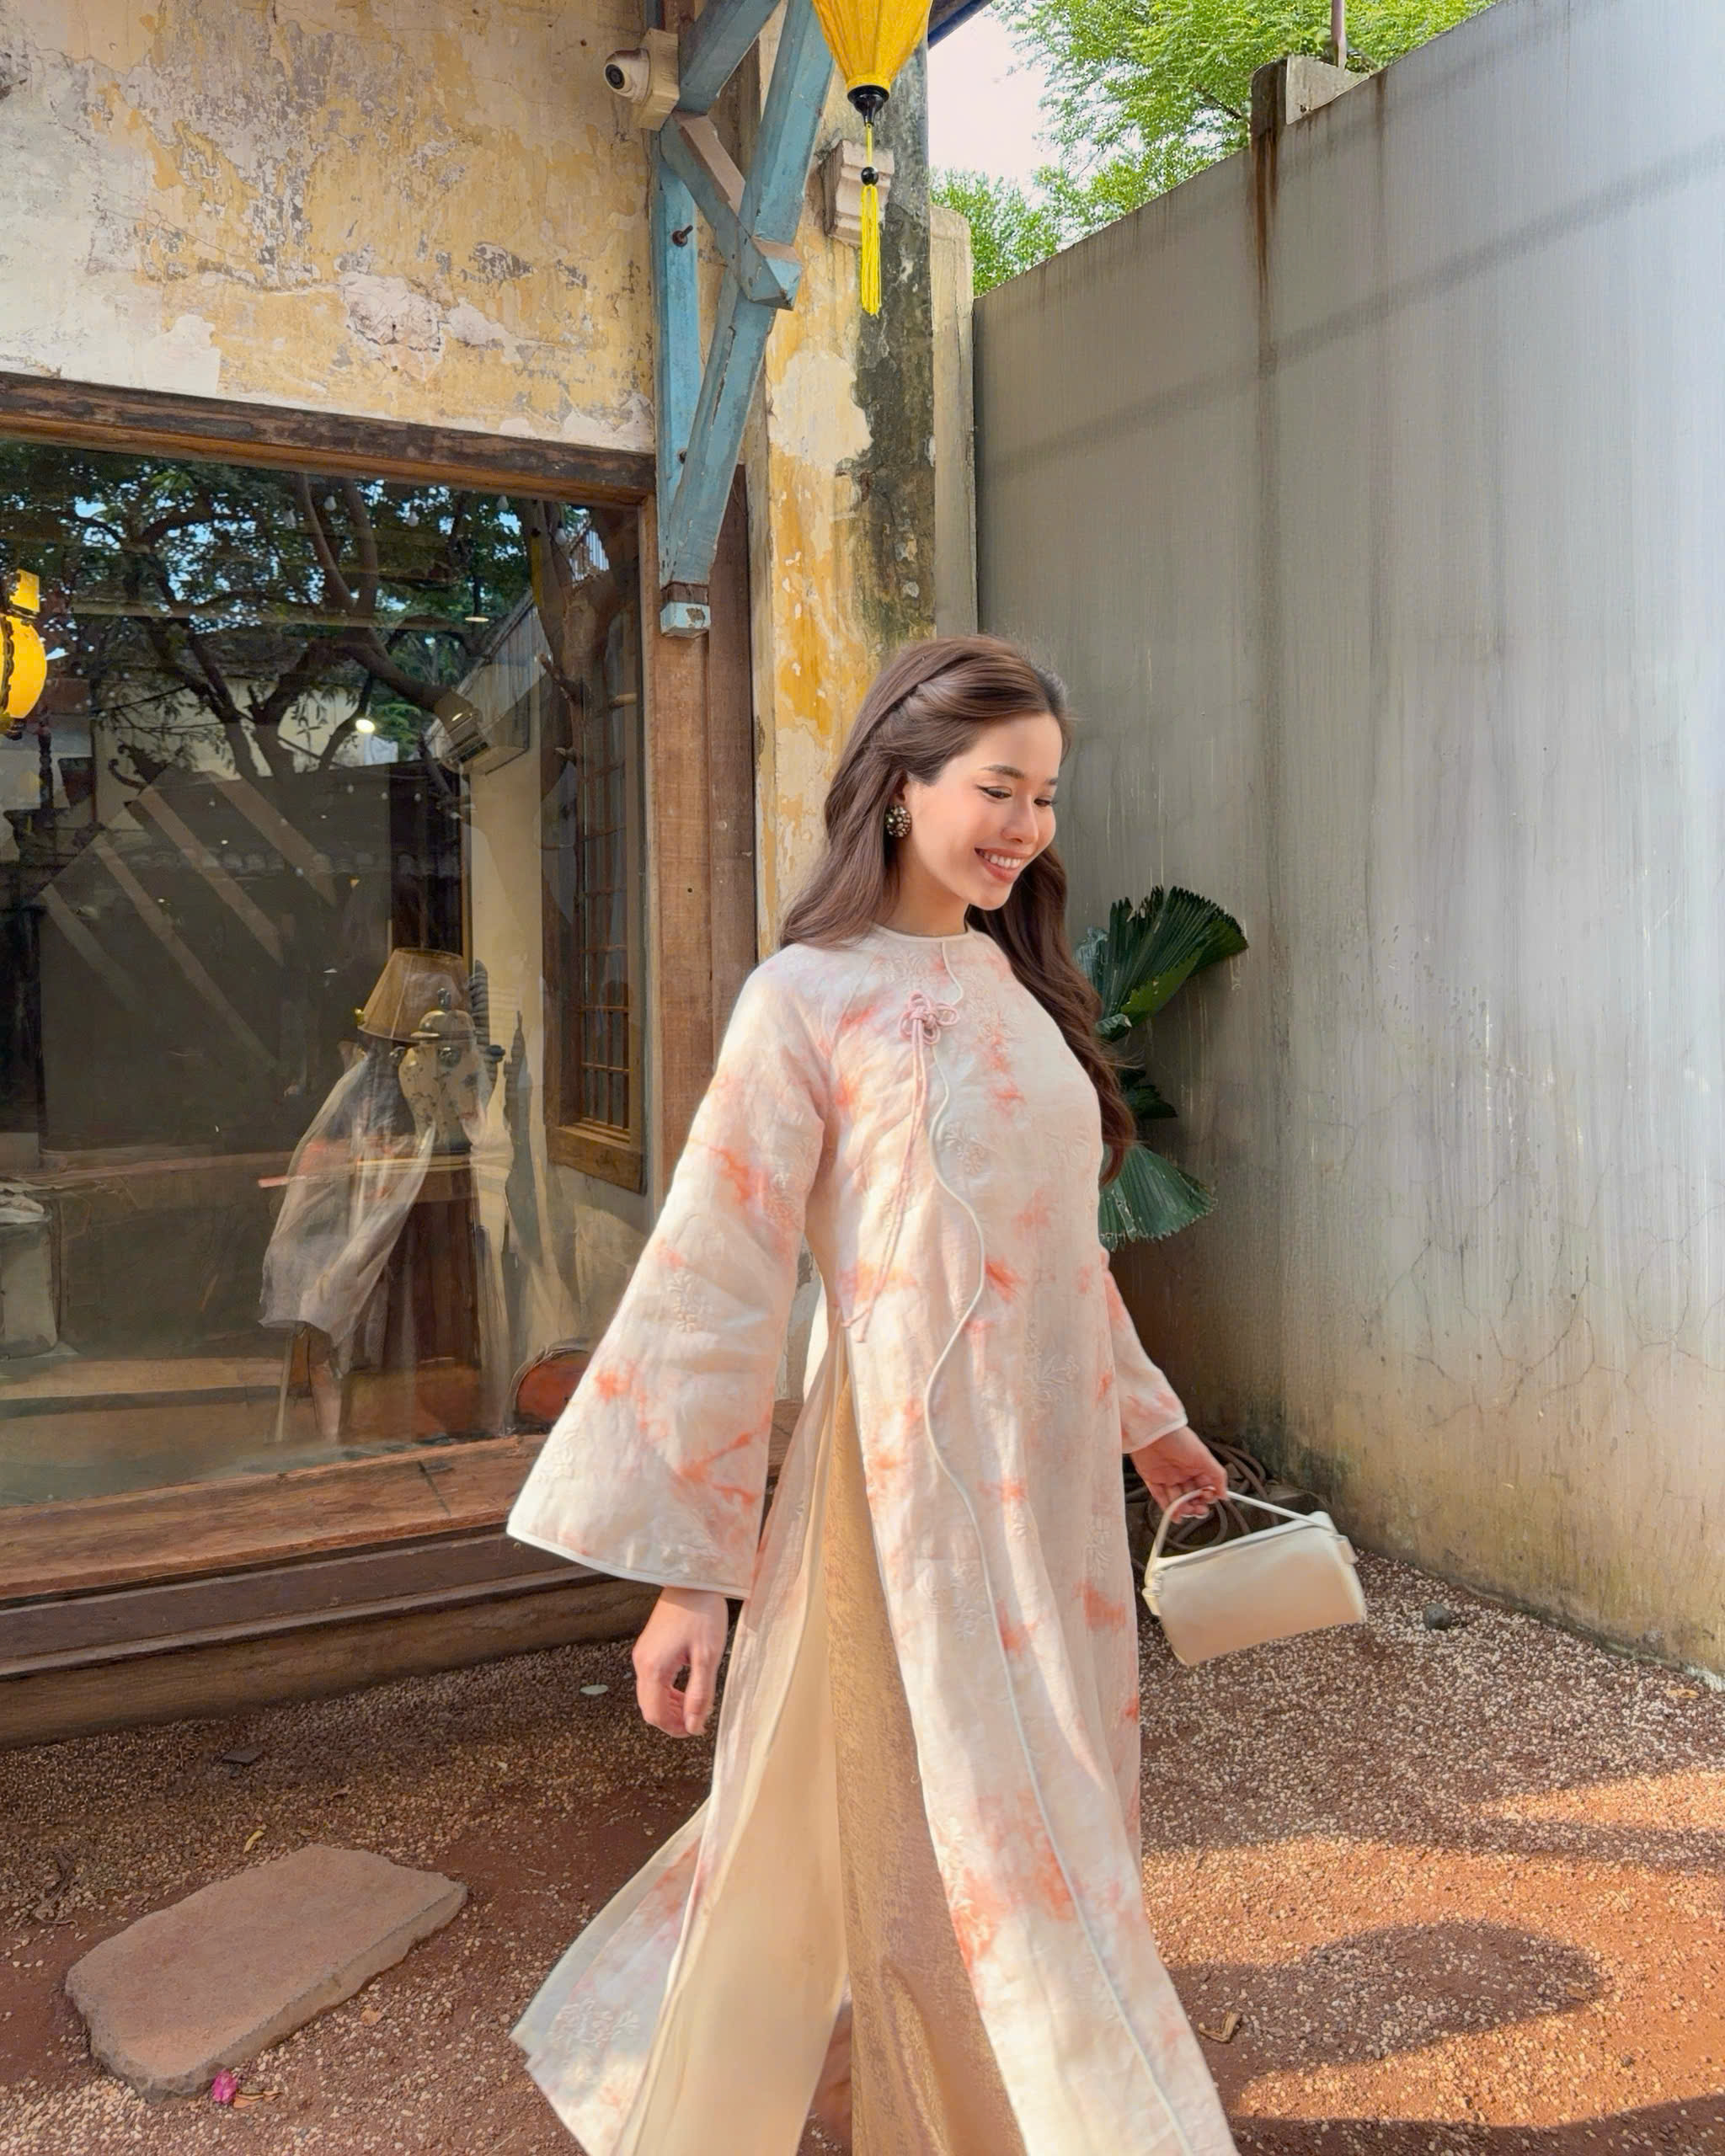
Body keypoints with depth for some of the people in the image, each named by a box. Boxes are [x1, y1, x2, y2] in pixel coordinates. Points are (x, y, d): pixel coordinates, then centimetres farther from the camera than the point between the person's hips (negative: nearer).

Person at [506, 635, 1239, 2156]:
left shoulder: (1016, 985, 8)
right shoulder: (808, 997, -13)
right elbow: (718, 1278, -14)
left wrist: (1147, 1418, 22)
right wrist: (686, 1568, -14)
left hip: (1049, 1479, 8)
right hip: (919, 1475, -7)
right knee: (987, 1853, 6)